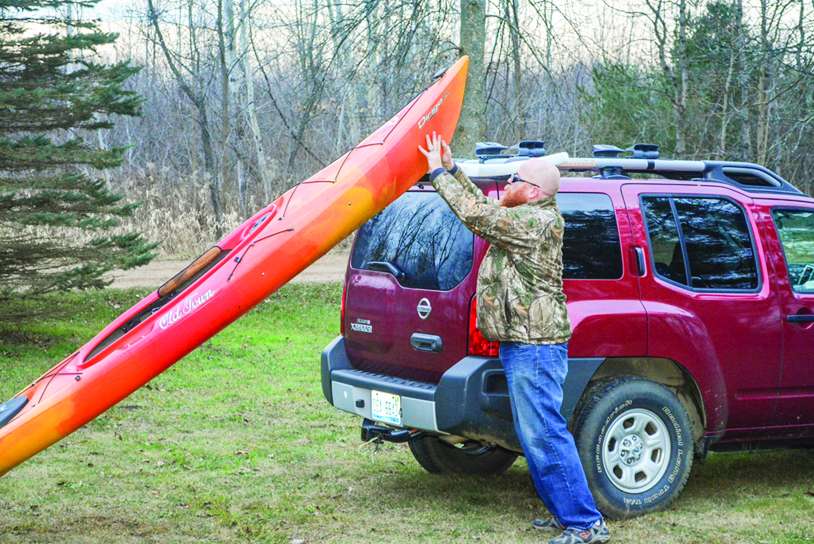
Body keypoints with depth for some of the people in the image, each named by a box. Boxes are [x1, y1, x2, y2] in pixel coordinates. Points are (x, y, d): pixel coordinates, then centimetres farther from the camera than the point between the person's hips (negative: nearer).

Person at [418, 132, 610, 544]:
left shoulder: (535, 222, -16)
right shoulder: (528, 219, 15)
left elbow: (477, 215, -17)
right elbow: (483, 208, 25)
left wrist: (439, 172, -9)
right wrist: (451, 169, 19)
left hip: (534, 345, -11)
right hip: (525, 344, 11)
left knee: (544, 435, -10)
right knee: (536, 435, 15)